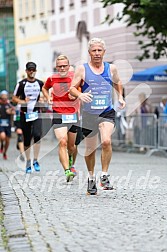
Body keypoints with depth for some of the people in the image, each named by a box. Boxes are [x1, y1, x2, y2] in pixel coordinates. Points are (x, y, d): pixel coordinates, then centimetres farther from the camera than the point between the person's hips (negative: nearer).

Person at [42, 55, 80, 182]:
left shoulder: (75, 77, -4)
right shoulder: (52, 79, 2)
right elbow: (44, 88, 24)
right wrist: (48, 97, 6)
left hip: (73, 114, 1)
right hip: (58, 115, -1)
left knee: (71, 145, 12)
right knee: (62, 142, -19)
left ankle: (71, 164, 43)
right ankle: (67, 171, -26)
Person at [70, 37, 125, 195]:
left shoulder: (111, 68, 7)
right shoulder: (82, 69, -1)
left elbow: (117, 83, 26)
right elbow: (72, 88, -2)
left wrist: (120, 97, 11)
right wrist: (80, 95, -23)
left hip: (107, 112, 0)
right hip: (89, 114, 0)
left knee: (106, 141, -24)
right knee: (90, 149, 8)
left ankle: (104, 176, -11)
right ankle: (91, 178, 28)